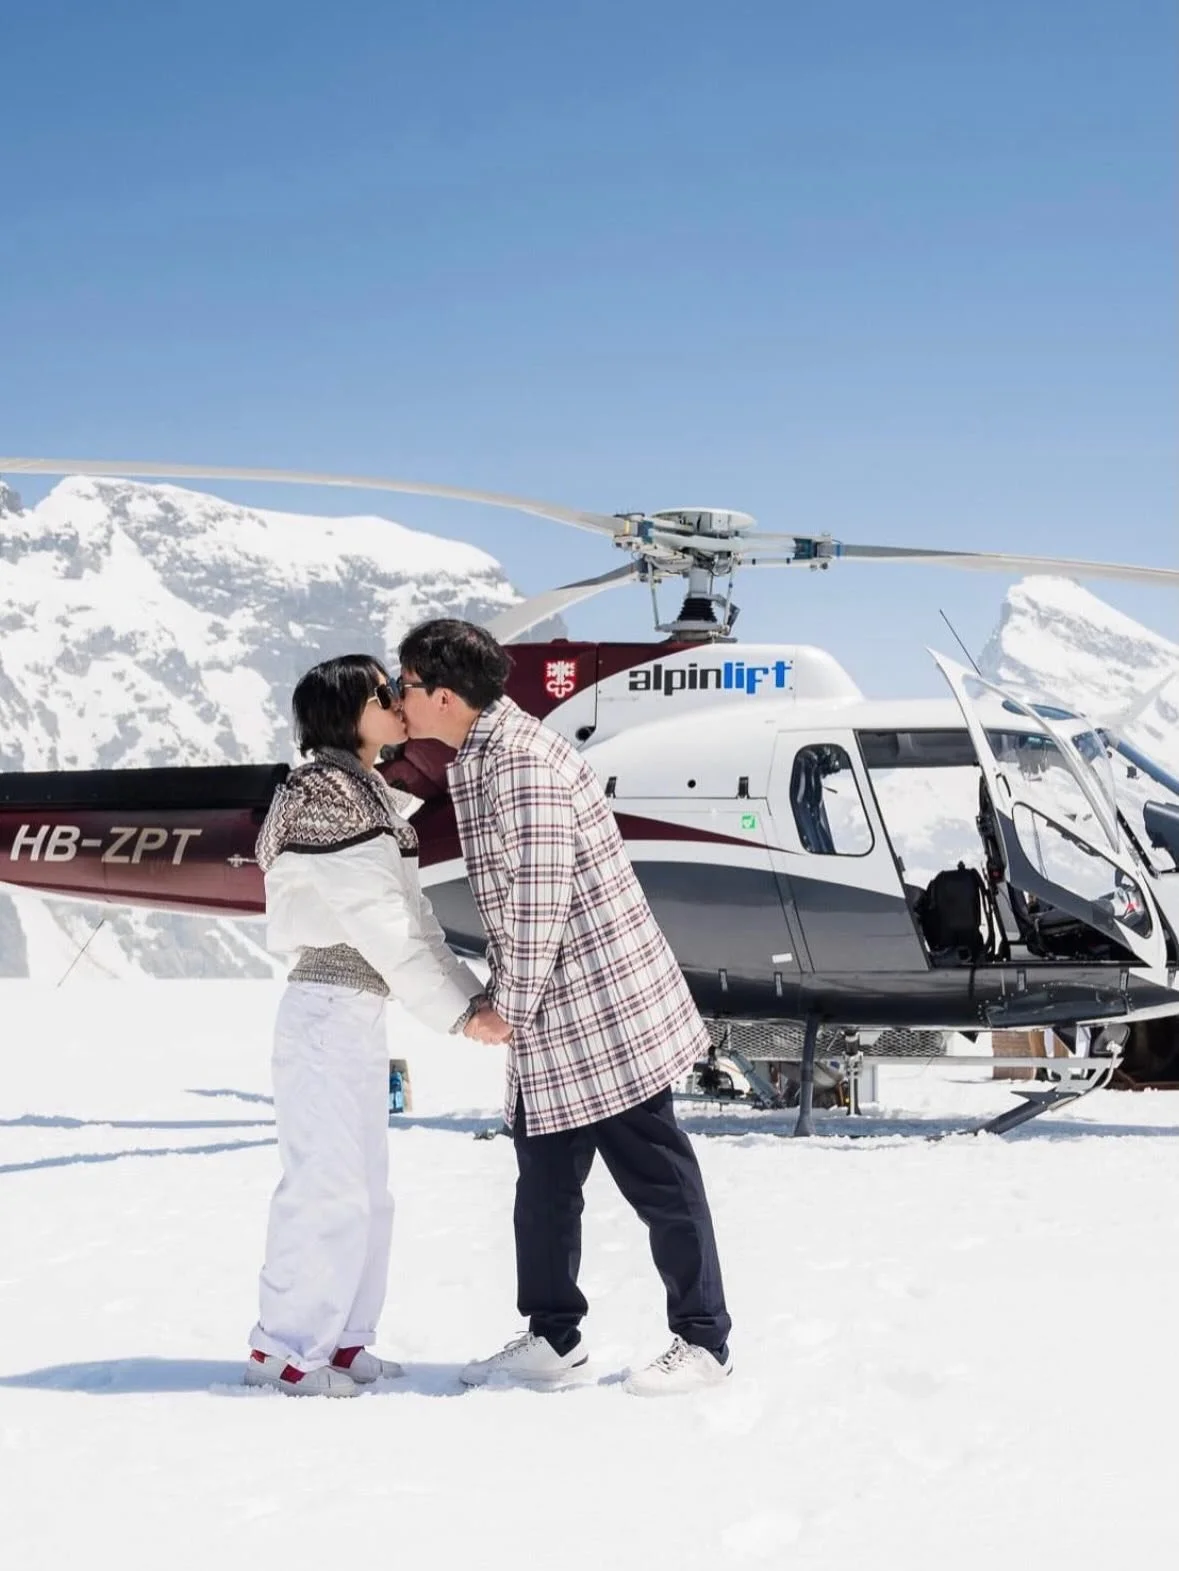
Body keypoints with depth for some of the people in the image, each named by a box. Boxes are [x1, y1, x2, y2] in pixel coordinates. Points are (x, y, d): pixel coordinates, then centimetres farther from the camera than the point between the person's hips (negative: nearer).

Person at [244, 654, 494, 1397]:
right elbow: (379, 924, -18)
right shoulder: (324, 794, -15)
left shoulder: (371, 796, 14)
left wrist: (477, 995, 4)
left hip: (361, 1011, 10)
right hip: (328, 1008, -10)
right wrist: (459, 1012, -16)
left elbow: (415, 917, 12)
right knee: (329, 1183, -7)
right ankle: (282, 1347, 0)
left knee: (367, 1190, 12)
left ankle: (340, 1339, 19)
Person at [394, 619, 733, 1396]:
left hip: (604, 1008, -10)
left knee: (657, 1174, 0)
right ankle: (553, 1340, 23)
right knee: (545, 1175, 14)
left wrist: (510, 1007, -14)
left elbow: (540, 895, -21)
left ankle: (704, 1341, 8)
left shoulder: (520, 762, -19)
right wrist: (509, 1002, 14)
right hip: (552, 1016, 10)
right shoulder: (478, 760, 12)